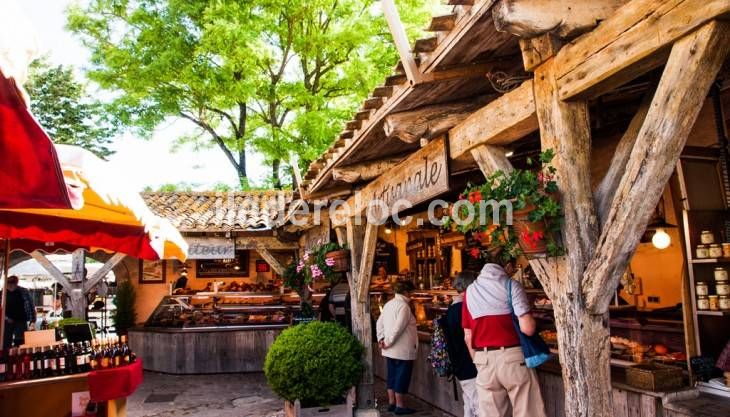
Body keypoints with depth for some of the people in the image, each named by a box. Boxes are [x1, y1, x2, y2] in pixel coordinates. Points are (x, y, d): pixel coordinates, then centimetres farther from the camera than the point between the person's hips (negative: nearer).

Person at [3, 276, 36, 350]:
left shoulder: (24, 292, -4)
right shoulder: (4, 292, 0)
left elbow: (31, 306, 0)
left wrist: (33, 320, -4)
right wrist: (4, 316, -5)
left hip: (21, 321, -2)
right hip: (8, 321, 2)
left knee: (20, 343, -3)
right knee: (6, 343, 5)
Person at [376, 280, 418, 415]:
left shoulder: (388, 304, 10)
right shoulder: (403, 306, -17)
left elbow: (379, 323, 12)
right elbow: (398, 327, -23)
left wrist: (381, 339, 8)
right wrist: (388, 342, -16)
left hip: (391, 350, 8)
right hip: (402, 350, -8)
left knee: (392, 376, 15)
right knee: (402, 377, 1)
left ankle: (391, 403, 23)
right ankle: (400, 406, 7)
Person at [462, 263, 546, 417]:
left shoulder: (470, 291, 10)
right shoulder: (511, 285, -2)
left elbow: (468, 337, 10)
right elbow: (527, 328, -11)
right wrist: (532, 320, 9)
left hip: (484, 361, 4)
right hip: (513, 357, -3)